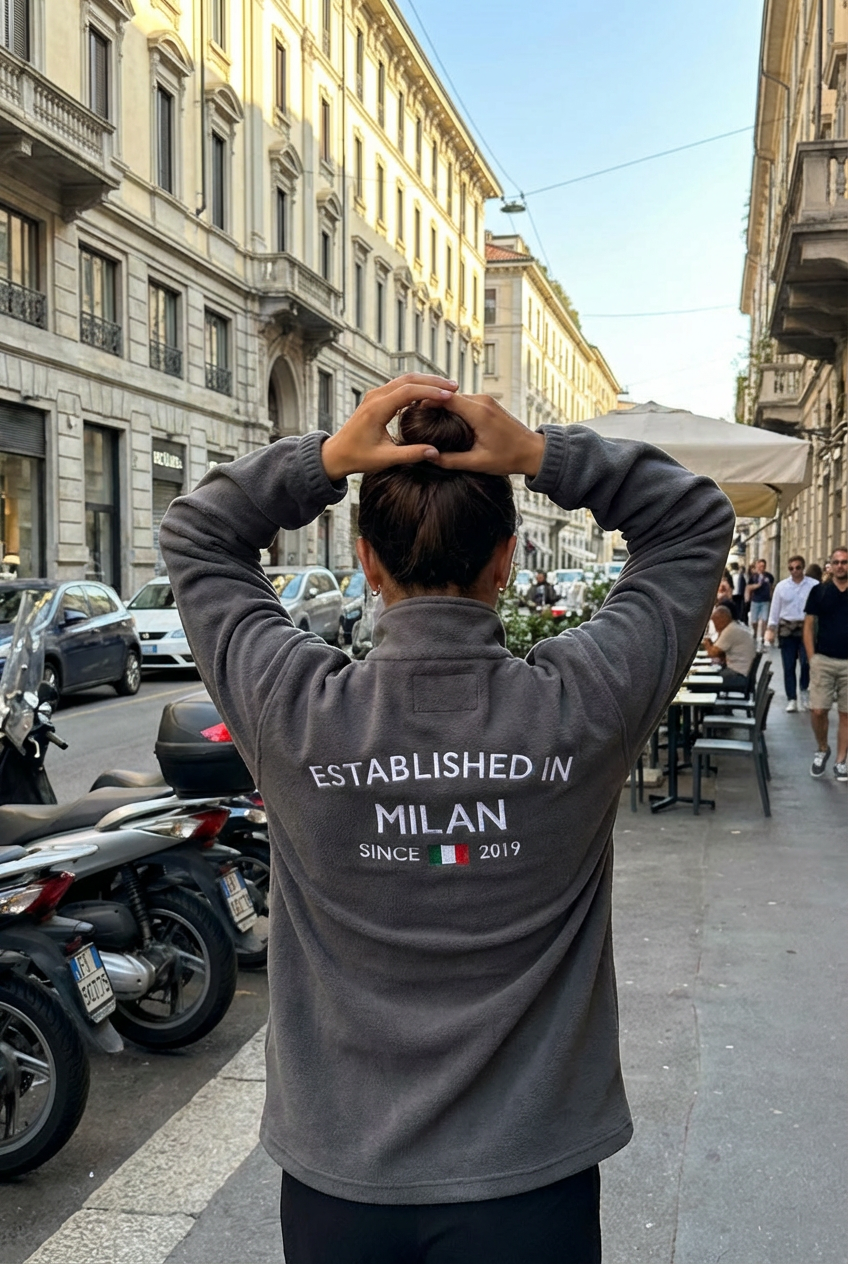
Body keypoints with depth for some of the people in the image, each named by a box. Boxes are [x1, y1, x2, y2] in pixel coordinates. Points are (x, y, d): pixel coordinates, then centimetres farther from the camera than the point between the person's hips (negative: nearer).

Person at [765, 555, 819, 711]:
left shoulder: (814, 585, -2)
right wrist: (771, 629, 6)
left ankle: (804, 690, 13)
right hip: (786, 628, 2)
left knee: (806, 661, -15)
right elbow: (775, 609, 10)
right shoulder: (781, 586, 6)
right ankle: (791, 699, 15)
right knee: (789, 666, 5)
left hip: (806, 627, -2)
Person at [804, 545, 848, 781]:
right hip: (823, 660, 0)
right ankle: (822, 749, 20)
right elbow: (809, 626, 4)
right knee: (818, 710, -5)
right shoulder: (819, 591, 2)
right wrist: (811, 658, -3)